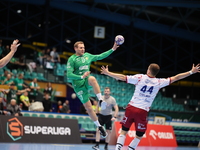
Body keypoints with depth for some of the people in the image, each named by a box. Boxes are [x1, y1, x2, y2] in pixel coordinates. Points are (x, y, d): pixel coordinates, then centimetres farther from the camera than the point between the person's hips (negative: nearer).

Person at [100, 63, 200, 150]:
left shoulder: (140, 77, -1)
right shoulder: (159, 83, 1)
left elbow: (122, 78, -1)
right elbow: (176, 78, 7)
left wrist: (107, 73, 10)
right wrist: (191, 72, 16)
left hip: (131, 107, 1)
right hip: (142, 111, -1)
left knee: (124, 131, 11)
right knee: (139, 136, 14)